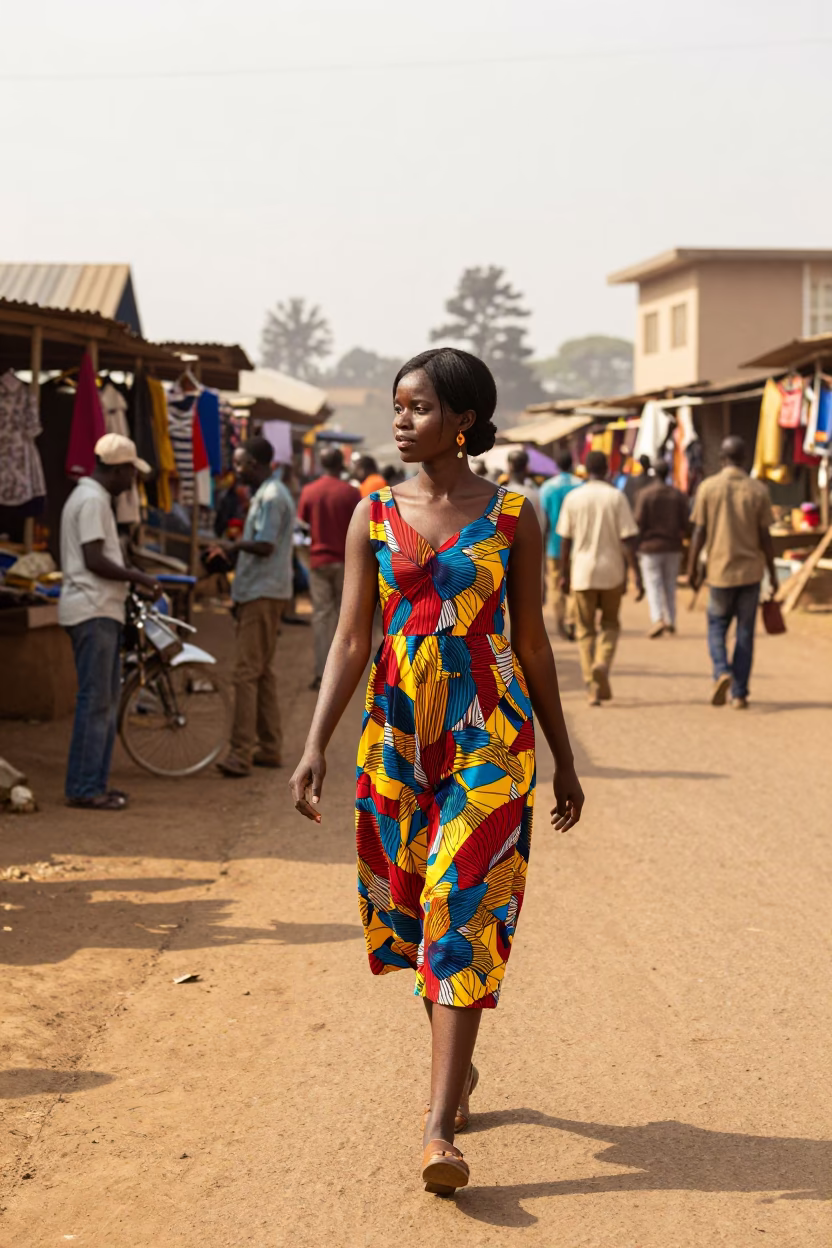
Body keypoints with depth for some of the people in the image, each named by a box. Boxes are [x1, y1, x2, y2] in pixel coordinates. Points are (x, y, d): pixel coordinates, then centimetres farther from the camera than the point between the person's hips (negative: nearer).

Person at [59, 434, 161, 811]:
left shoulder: (90, 496, 19)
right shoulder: (92, 500, -14)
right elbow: (94, 560, -21)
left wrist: (128, 576, 18)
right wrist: (138, 578, -12)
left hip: (100, 611, 11)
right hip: (93, 610, -11)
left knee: (106, 699, 13)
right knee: (95, 701, -9)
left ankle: (95, 783, 17)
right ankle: (84, 789, -6)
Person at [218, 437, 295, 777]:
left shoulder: (271, 497, -15)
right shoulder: (268, 493, 18)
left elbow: (264, 546, -23)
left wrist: (234, 545, -4)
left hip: (262, 595, -11)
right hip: (261, 593, 11)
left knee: (247, 672, -13)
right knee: (261, 672, 14)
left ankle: (242, 752, -15)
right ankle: (269, 748, 19)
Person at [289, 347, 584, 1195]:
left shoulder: (512, 518, 0)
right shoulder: (372, 517, 4)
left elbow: (533, 642, 5)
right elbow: (351, 640, 0)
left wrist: (564, 759, 8)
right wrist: (315, 744, -12)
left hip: (488, 740, -3)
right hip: (398, 737, 3)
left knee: (462, 916, -10)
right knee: (408, 909, 11)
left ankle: (438, 1127, -11)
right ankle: (456, 1067, 35)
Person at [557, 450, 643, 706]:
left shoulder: (573, 498, 0)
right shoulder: (617, 497, -4)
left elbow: (566, 541, 3)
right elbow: (627, 540, -8)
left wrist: (564, 574, 12)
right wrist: (636, 576, -6)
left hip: (582, 572, 1)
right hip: (612, 572, 0)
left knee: (586, 631, 8)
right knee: (610, 625, 17)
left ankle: (593, 688, -1)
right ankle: (602, 663, -10)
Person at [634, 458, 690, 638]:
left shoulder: (644, 494, -8)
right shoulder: (678, 495, 2)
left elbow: (639, 522, -11)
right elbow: (685, 522, 1)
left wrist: (638, 544, 2)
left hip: (650, 547, -3)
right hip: (673, 547, 3)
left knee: (653, 584, -3)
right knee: (670, 585, 14)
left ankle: (657, 619, -19)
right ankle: (670, 620, 16)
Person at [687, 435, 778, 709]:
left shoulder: (708, 487, -4)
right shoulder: (758, 490, -3)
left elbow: (699, 532, -4)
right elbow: (765, 537, -2)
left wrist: (692, 568, 5)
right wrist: (772, 573, 7)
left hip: (720, 570, -1)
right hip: (750, 571, 1)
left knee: (717, 625, 15)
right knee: (745, 632, 8)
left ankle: (722, 671, -11)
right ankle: (740, 694, 7)